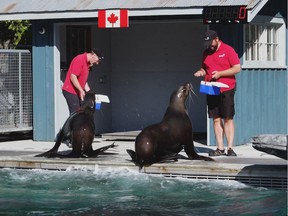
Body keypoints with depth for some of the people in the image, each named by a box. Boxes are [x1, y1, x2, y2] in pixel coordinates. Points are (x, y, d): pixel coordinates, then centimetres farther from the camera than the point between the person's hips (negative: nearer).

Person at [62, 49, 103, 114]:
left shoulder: (87, 63, 14)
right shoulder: (80, 60, -16)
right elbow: (73, 77, -21)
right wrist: (81, 90, -21)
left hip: (77, 92, 10)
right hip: (70, 91, -10)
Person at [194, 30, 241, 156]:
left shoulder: (228, 50, -4)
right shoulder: (206, 53, 12)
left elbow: (237, 68, -8)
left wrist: (220, 73, -16)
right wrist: (201, 72, 0)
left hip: (226, 90, -5)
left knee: (228, 119, -4)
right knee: (216, 119, 4)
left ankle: (230, 148, -3)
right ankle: (220, 148, 6)